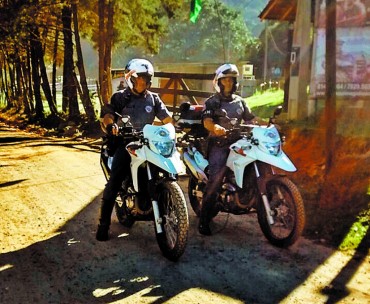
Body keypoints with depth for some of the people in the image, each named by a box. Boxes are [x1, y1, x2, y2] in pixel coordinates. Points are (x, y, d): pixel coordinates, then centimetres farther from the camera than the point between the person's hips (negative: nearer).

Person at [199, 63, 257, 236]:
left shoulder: (240, 102, 21)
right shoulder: (211, 102, 6)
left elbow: (250, 120, 16)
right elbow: (207, 121, -11)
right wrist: (214, 127, -34)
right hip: (219, 144, -5)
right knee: (215, 182, -16)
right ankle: (203, 221, -14)